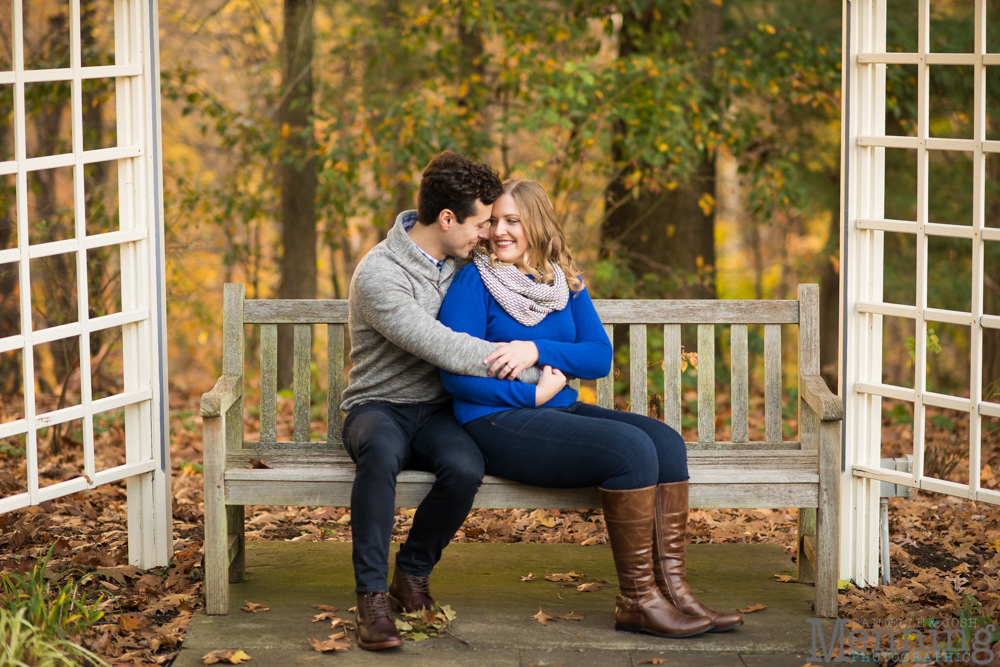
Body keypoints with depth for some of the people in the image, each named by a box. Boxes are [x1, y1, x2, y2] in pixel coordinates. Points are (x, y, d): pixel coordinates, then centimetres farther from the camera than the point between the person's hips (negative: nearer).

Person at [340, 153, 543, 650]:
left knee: (466, 467, -31)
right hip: (379, 408, -5)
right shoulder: (379, 275, -19)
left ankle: (412, 576, -6)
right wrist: (535, 372, -22)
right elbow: (446, 350, -26)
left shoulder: (458, 260, 5)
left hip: (436, 412, 5)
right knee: (381, 451, -41)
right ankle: (372, 597, -33)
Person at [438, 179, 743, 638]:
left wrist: (539, 350, -15)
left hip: (561, 411, 7)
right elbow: (457, 376, -12)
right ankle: (638, 601, -21)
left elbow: (601, 356, 2)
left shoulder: (566, 284, 14)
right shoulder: (473, 281, -4)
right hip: (497, 422, -7)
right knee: (630, 448, -25)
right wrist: (533, 394, -13)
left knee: (666, 442, -14)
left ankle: (672, 589, -17)